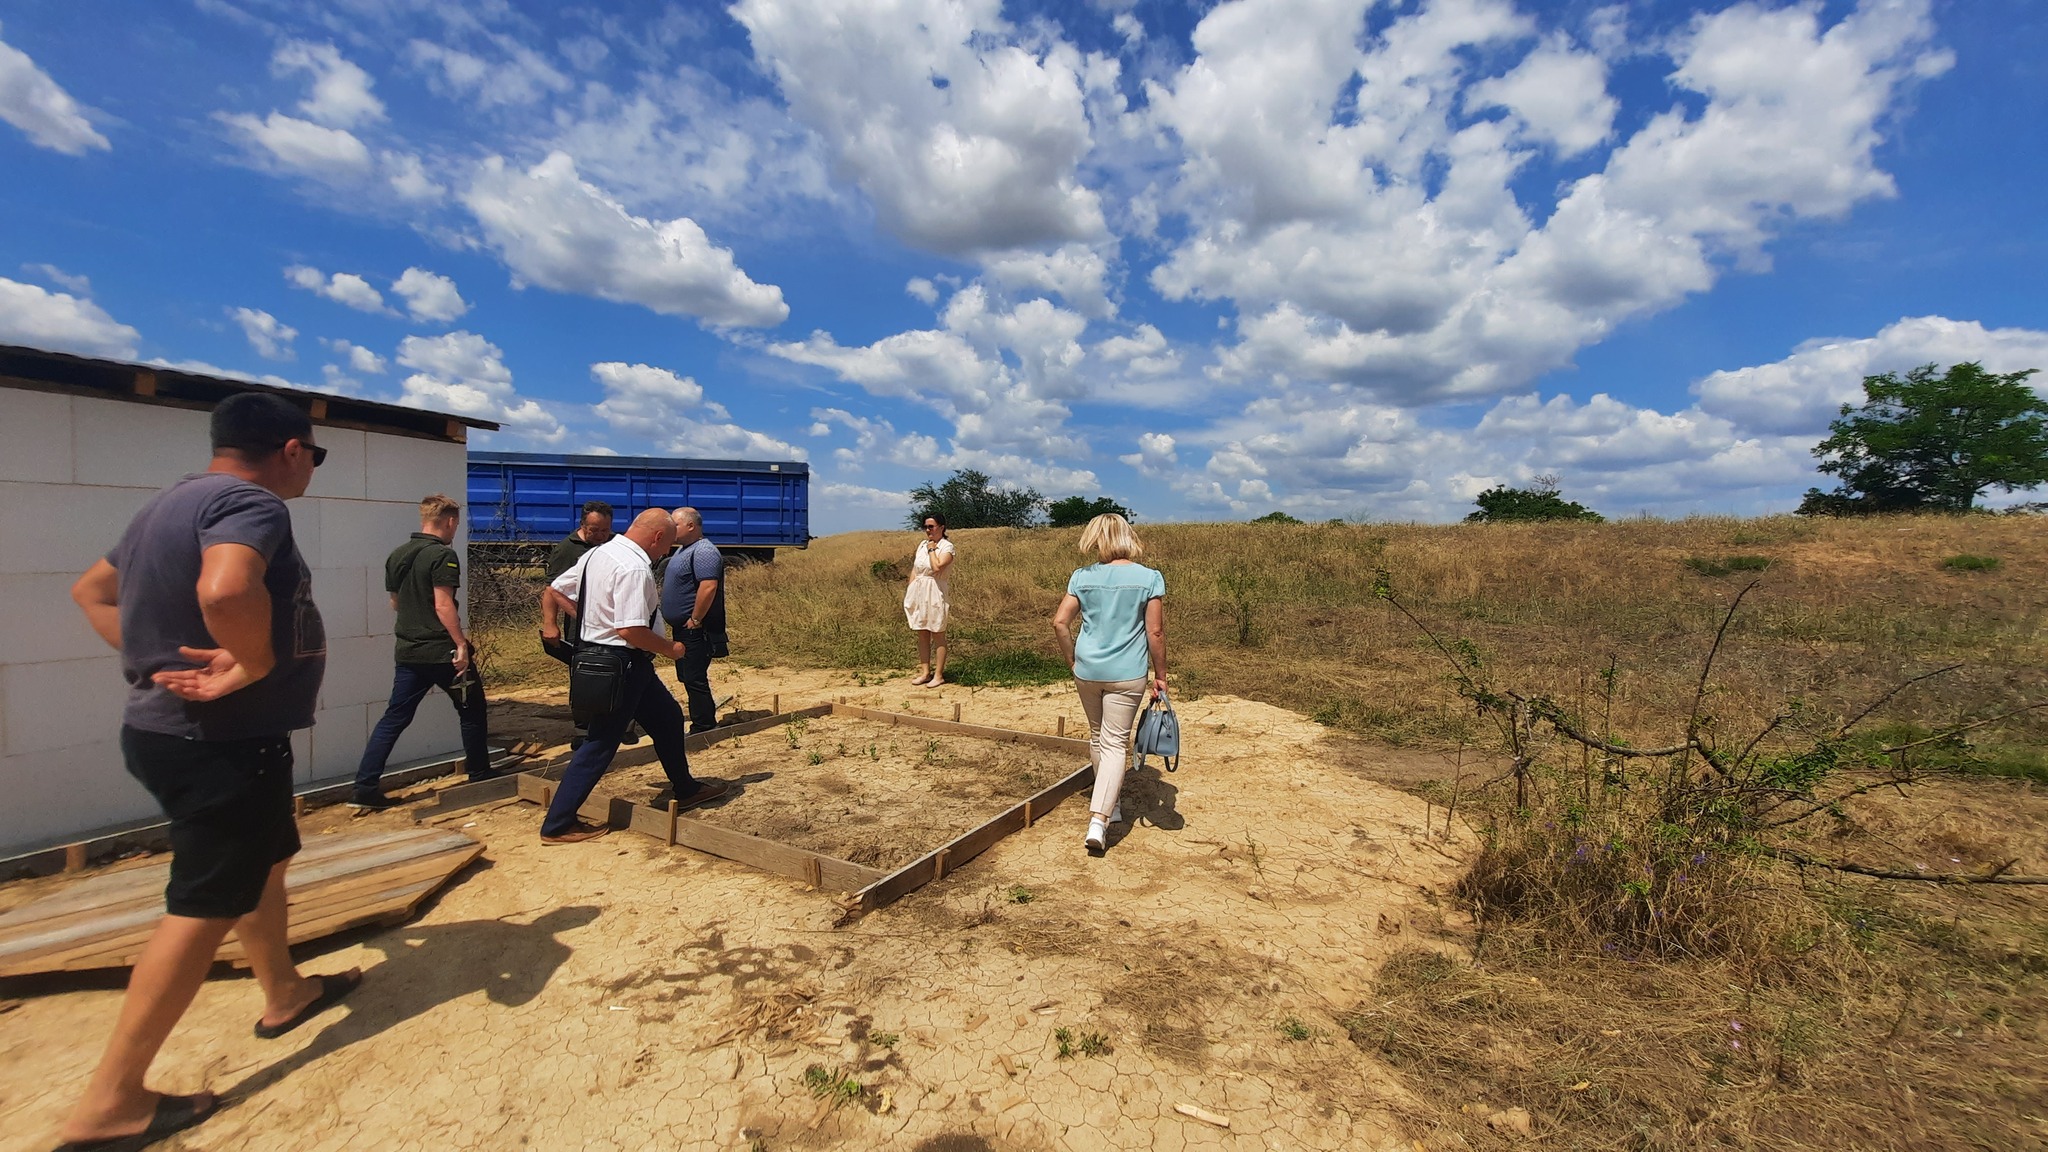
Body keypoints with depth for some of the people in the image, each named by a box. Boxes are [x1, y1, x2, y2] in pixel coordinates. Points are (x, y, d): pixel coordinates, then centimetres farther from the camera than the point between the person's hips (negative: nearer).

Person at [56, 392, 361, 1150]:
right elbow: (225, 590, -40)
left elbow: (92, 591, 22)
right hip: (220, 740, -10)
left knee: (264, 862, 23)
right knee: (206, 907, 1)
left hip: (173, 728, 10)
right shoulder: (250, 503, -20)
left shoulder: (172, 503, 12)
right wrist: (254, 664, -24)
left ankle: (284, 995, 40)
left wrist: (154, 655, 13)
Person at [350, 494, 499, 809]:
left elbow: (395, 602, 19)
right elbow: (443, 604, -21)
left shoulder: (396, 555, 9)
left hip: (408, 651, 7)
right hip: (443, 651, -7)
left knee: (394, 718, 11)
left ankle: (364, 788, 7)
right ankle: (480, 775, 19)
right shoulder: (442, 554, -14)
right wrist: (461, 644, -19)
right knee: (472, 711, 9)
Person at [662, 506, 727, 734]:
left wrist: (695, 620, -24)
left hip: (695, 630, -11)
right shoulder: (684, 549, 16)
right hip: (682, 629, 11)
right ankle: (706, 722, 27)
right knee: (688, 677, 17)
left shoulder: (703, 551, -18)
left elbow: (709, 587, -29)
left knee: (695, 679, -6)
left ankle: (703, 729, 4)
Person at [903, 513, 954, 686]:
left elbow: (937, 567, -24)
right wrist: (909, 594, 9)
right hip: (918, 592, 7)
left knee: (938, 635, 1)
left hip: (935, 593, -7)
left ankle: (938, 675, 7)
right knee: (922, 634, 10)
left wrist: (932, 549, -11)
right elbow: (914, 569, 13)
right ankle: (925, 672, 19)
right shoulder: (922, 544, 12)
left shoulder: (947, 546, -8)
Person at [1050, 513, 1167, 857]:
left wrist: (1073, 661, 8)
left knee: (1098, 737, 20)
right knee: (1115, 743, 3)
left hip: (1087, 670, 3)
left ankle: (1109, 804, 36)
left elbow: (1059, 623, -4)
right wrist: (1160, 675, 2)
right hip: (1127, 674, -2)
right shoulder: (1149, 578, -7)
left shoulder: (1082, 577, -1)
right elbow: (1155, 632, -7)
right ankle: (1098, 820, -8)